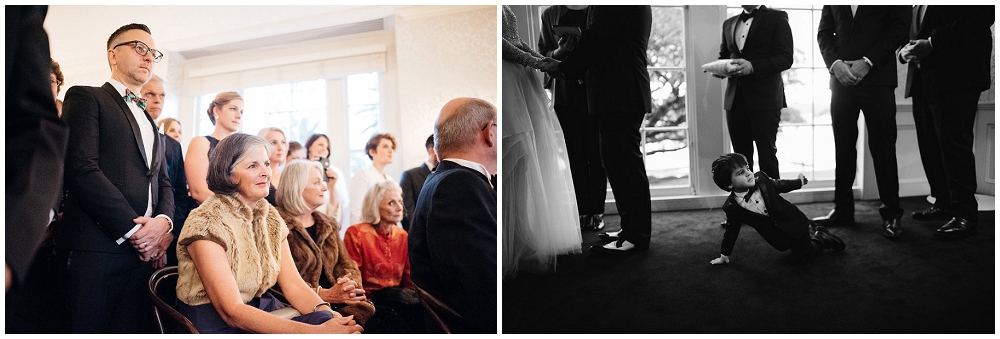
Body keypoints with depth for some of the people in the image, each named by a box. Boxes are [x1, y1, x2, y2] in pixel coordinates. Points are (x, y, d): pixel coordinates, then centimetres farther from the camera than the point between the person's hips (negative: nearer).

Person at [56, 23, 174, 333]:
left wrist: (163, 221, -3)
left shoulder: (148, 120, 25)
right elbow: (83, 169, -11)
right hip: (96, 249, -6)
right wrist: (134, 230, -13)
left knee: (133, 329, 8)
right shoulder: (86, 98, 3)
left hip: (144, 249, 6)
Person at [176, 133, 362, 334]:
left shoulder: (271, 218, 5)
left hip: (259, 314, 6)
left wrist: (329, 315, -20)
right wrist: (316, 331, -28)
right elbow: (232, 312, -21)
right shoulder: (207, 223, -14)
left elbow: (294, 285, 1)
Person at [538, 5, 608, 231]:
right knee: (575, 155, 3)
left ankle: (597, 211, 6)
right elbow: (543, 55, 10)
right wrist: (558, 52, -11)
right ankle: (583, 211, 9)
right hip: (565, 95, 1)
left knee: (596, 154, 0)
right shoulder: (551, 14, 9)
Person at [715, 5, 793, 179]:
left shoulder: (777, 17, 2)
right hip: (735, 99, 5)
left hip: (765, 98, -4)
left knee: (767, 155, -3)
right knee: (740, 156, 6)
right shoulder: (729, 23, 17)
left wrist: (753, 67, -23)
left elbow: (785, 58, -8)